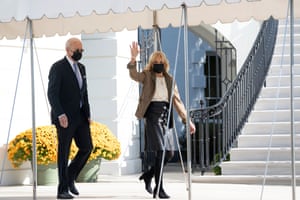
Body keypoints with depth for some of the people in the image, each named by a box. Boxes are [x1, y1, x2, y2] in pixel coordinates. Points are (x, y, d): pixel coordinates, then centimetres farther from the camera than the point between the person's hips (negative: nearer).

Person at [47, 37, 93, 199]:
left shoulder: (81, 68, 14)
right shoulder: (58, 67, -10)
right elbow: (52, 93, -16)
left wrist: (88, 114, 10)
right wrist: (60, 115, -24)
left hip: (80, 116, 7)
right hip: (64, 117, -7)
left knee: (87, 147, 1)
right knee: (64, 152, -1)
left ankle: (70, 177, 21)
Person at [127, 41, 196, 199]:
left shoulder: (169, 80, 17)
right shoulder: (147, 76, 6)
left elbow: (177, 101, 16)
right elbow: (133, 75, -15)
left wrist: (187, 120, 10)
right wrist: (133, 59, -32)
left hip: (165, 116, 5)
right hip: (152, 114, -5)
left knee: (169, 153, 4)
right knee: (160, 151, -13)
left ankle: (148, 175, 26)